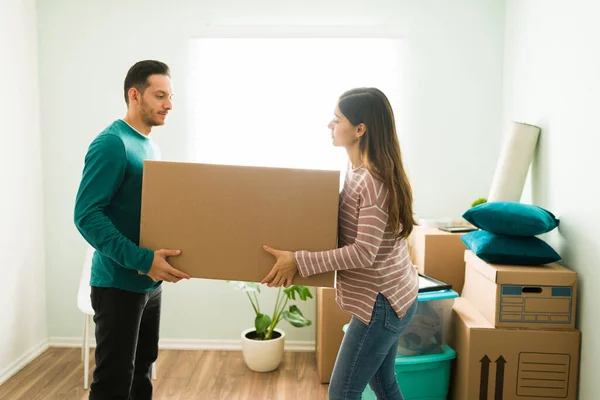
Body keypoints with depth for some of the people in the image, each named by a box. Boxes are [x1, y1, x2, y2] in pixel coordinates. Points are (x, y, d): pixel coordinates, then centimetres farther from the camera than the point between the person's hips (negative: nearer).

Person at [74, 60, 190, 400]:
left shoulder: (150, 146, 11)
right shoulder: (112, 143, -16)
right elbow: (87, 215, -23)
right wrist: (143, 260, -28)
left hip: (151, 282, 8)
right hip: (119, 283, -8)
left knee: (142, 372, 19)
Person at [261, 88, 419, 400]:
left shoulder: (373, 181, -24)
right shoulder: (357, 167, 5)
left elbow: (363, 253, -27)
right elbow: (347, 217, 17)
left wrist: (298, 262, -27)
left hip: (382, 303, -10)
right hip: (390, 296, 10)